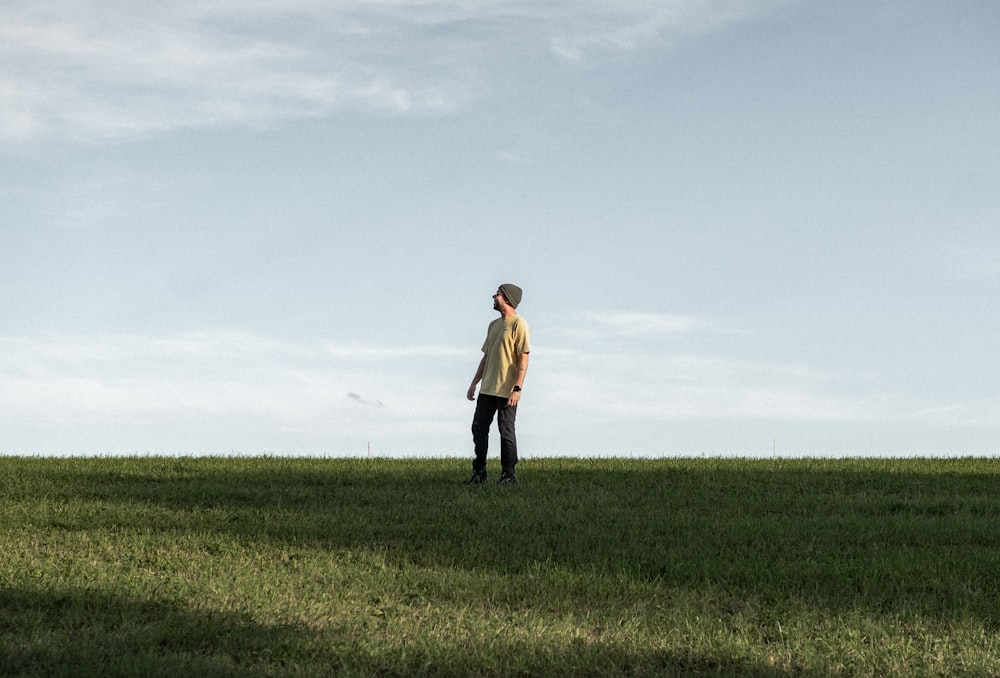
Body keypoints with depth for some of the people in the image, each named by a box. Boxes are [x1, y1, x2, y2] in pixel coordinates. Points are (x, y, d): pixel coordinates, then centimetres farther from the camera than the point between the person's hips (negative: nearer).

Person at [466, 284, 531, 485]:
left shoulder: (519, 325, -9)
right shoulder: (494, 325, 18)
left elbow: (523, 359, -14)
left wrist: (517, 388, -21)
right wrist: (474, 383, 19)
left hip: (507, 391, -8)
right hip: (487, 389, 8)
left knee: (506, 431, -2)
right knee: (479, 428, 7)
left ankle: (508, 474, 6)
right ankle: (479, 472, 15)